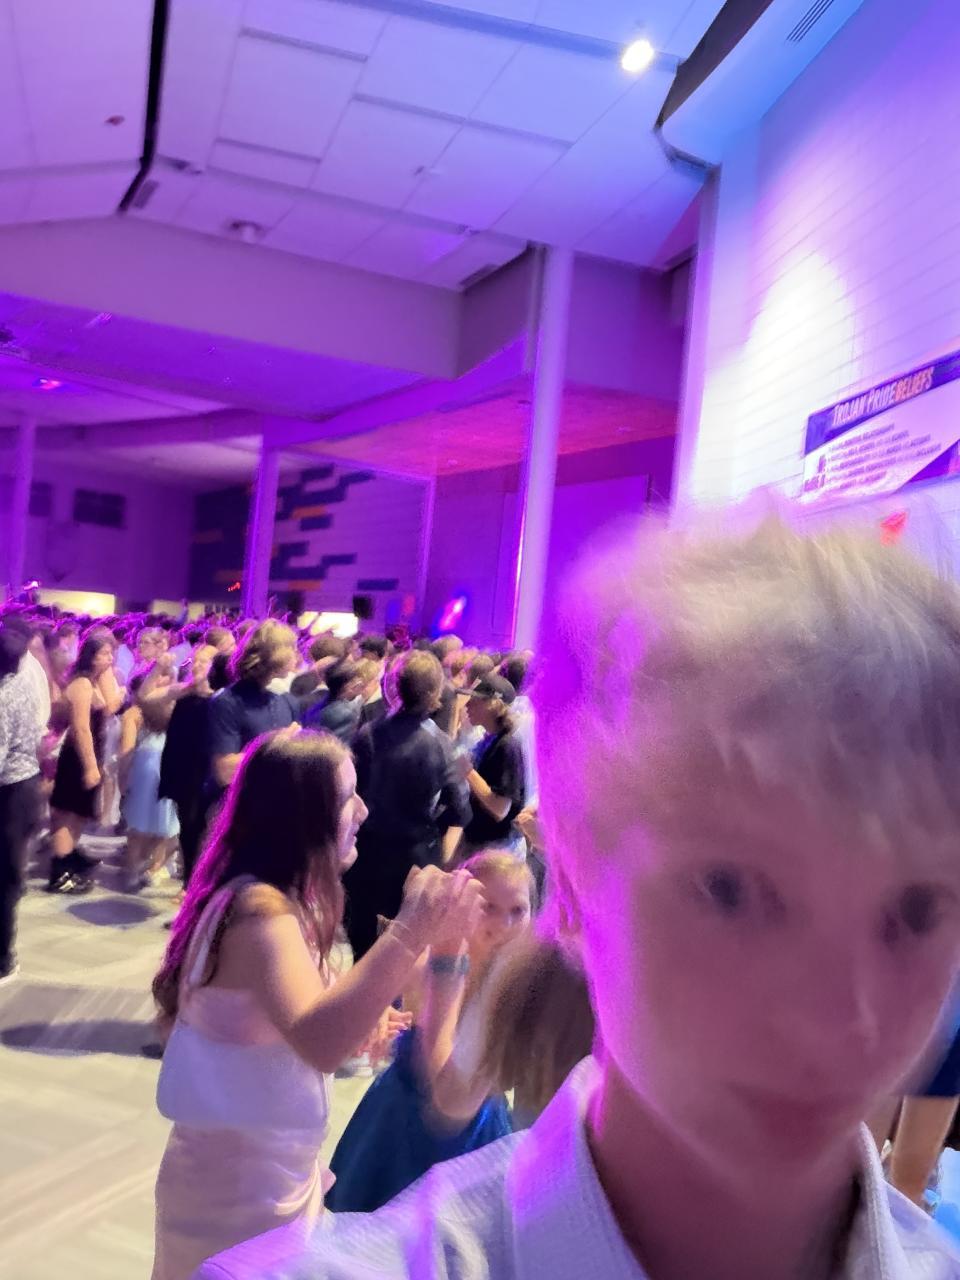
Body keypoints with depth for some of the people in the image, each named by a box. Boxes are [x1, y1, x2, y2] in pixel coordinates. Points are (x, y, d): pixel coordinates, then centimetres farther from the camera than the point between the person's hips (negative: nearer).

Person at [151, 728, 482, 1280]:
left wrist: (362, 1015, -8)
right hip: (241, 1180, -9)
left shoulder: (277, 899, 3)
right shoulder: (259, 909, -28)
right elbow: (318, 1043, -43)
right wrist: (410, 933, -50)